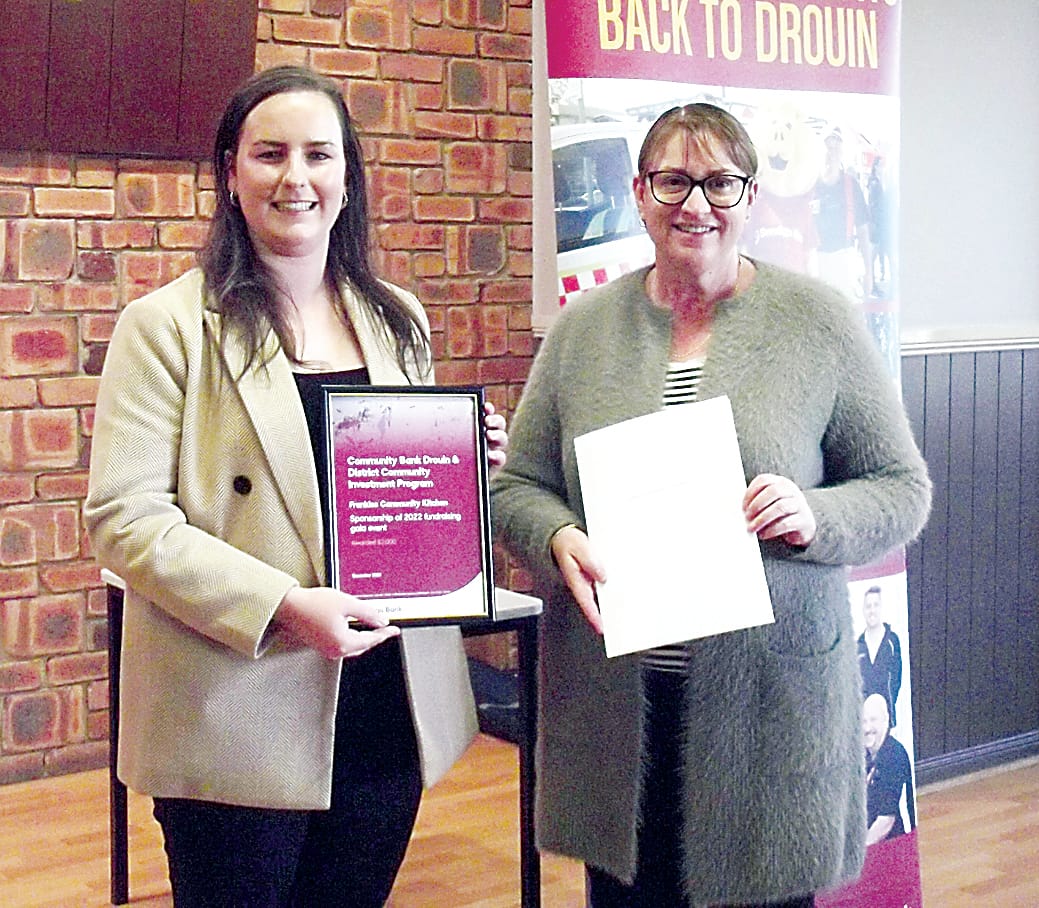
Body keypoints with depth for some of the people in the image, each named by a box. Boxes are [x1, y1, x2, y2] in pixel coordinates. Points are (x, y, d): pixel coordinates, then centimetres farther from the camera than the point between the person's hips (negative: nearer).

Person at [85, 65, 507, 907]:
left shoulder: (398, 323, 11)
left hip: (388, 708, 5)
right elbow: (124, 518, -12)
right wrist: (283, 606, -23)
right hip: (239, 719, -5)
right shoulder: (169, 325, -5)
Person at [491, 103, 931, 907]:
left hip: (770, 701, -2)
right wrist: (559, 541, -13)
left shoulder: (820, 320, 0)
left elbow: (903, 489, 2)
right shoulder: (584, 327, 6)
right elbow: (517, 487, 8)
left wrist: (818, 518, -18)